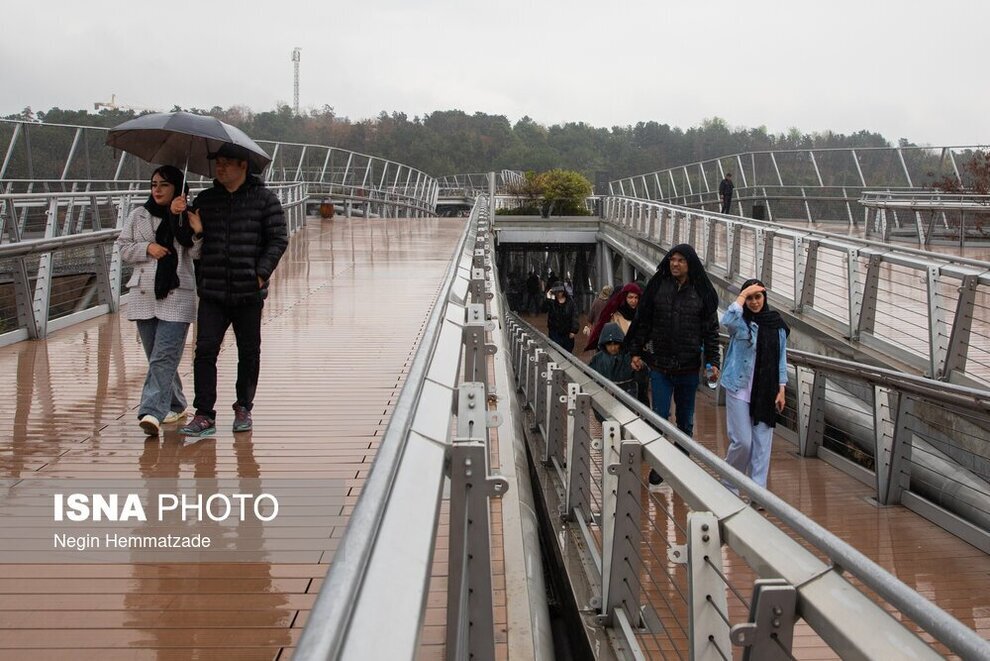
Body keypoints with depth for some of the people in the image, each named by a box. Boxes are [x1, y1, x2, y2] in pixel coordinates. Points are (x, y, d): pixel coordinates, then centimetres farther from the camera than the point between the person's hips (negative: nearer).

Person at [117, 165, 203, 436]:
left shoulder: (188, 217, 4)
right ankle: (175, 405, 26)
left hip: (177, 296, -4)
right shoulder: (138, 216, 11)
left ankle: (152, 412, -19)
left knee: (164, 358, -13)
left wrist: (198, 233, -20)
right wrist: (147, 247, -6)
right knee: (156, 357, 11)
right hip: (144, 295, 4)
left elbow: (196, 254, -2)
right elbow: (123, 249, 11)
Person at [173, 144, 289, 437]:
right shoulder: (205, 199, 11)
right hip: (212, 292, 2)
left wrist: (261, 274, -11)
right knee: (205, 350, -7)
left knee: (249, 353, 9)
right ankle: (204, 415, -5)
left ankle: (243, 408, 25)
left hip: (248, 293, -2)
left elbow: (278, 239, -1)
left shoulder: (264, 198, 2)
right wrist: (181, 217, -5)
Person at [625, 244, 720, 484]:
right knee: (659, 416, 0)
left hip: (689, 367, 1)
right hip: (659, 365, 0)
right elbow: (643, 321, 5)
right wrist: (636, 351, 2)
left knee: (685, 419, 12)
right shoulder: (657, 286, -1)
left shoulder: (702, 292, -1)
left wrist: (712, 361, -3)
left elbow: (711, 329, 2)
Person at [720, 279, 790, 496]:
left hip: (766, 392, 3)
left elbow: (781, 358, 9)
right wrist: (742, 295, -22)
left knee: (762, 443, 5)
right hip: (740, 389, -3)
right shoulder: (741, 321, -4)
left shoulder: (777, 325, 6)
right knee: (742, 442, -4)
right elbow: (727, 320, -30)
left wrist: (781, 389, 4)